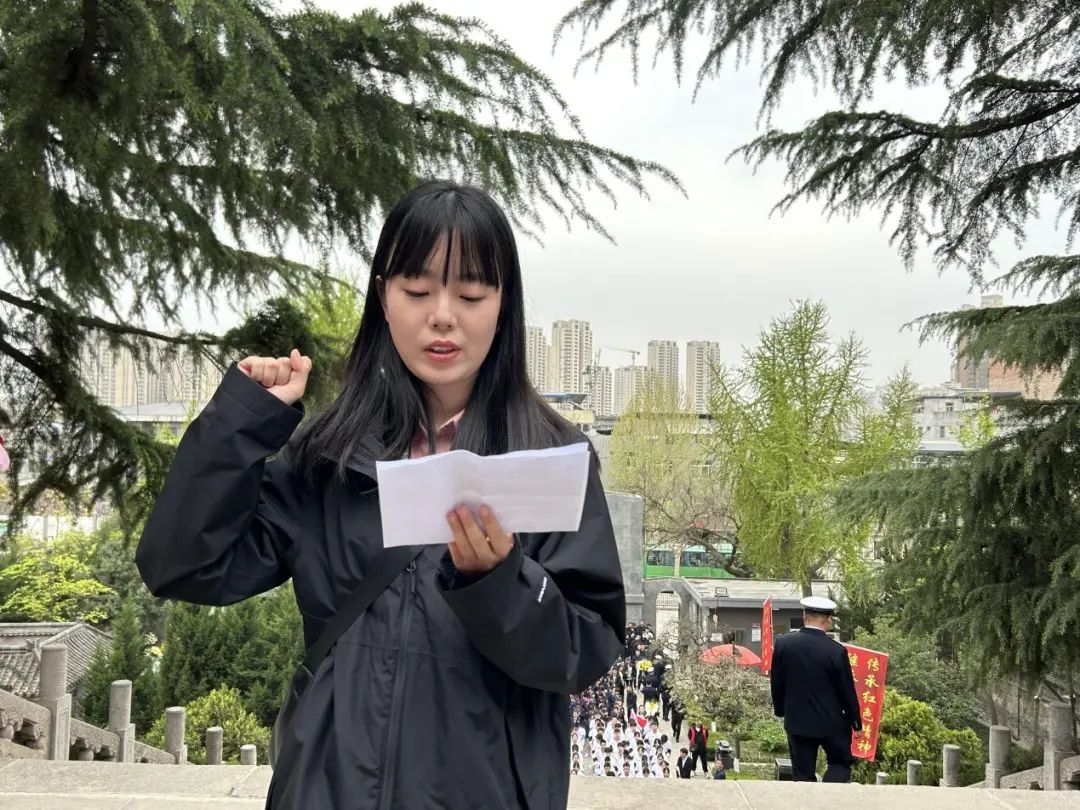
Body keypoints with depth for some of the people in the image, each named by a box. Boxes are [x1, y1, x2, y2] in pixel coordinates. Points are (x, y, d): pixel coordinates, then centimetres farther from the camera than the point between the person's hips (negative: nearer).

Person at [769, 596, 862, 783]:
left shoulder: (783, 643, -7)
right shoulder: (836, 651, -16)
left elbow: (776, 683, 2)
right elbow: (847, 691, -7)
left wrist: (781, 710, 17)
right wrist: (856, 723, 7)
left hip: (797, 721, 2)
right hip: (831, 723, -2)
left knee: (803, 775, 11)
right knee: (841, 763, 17)